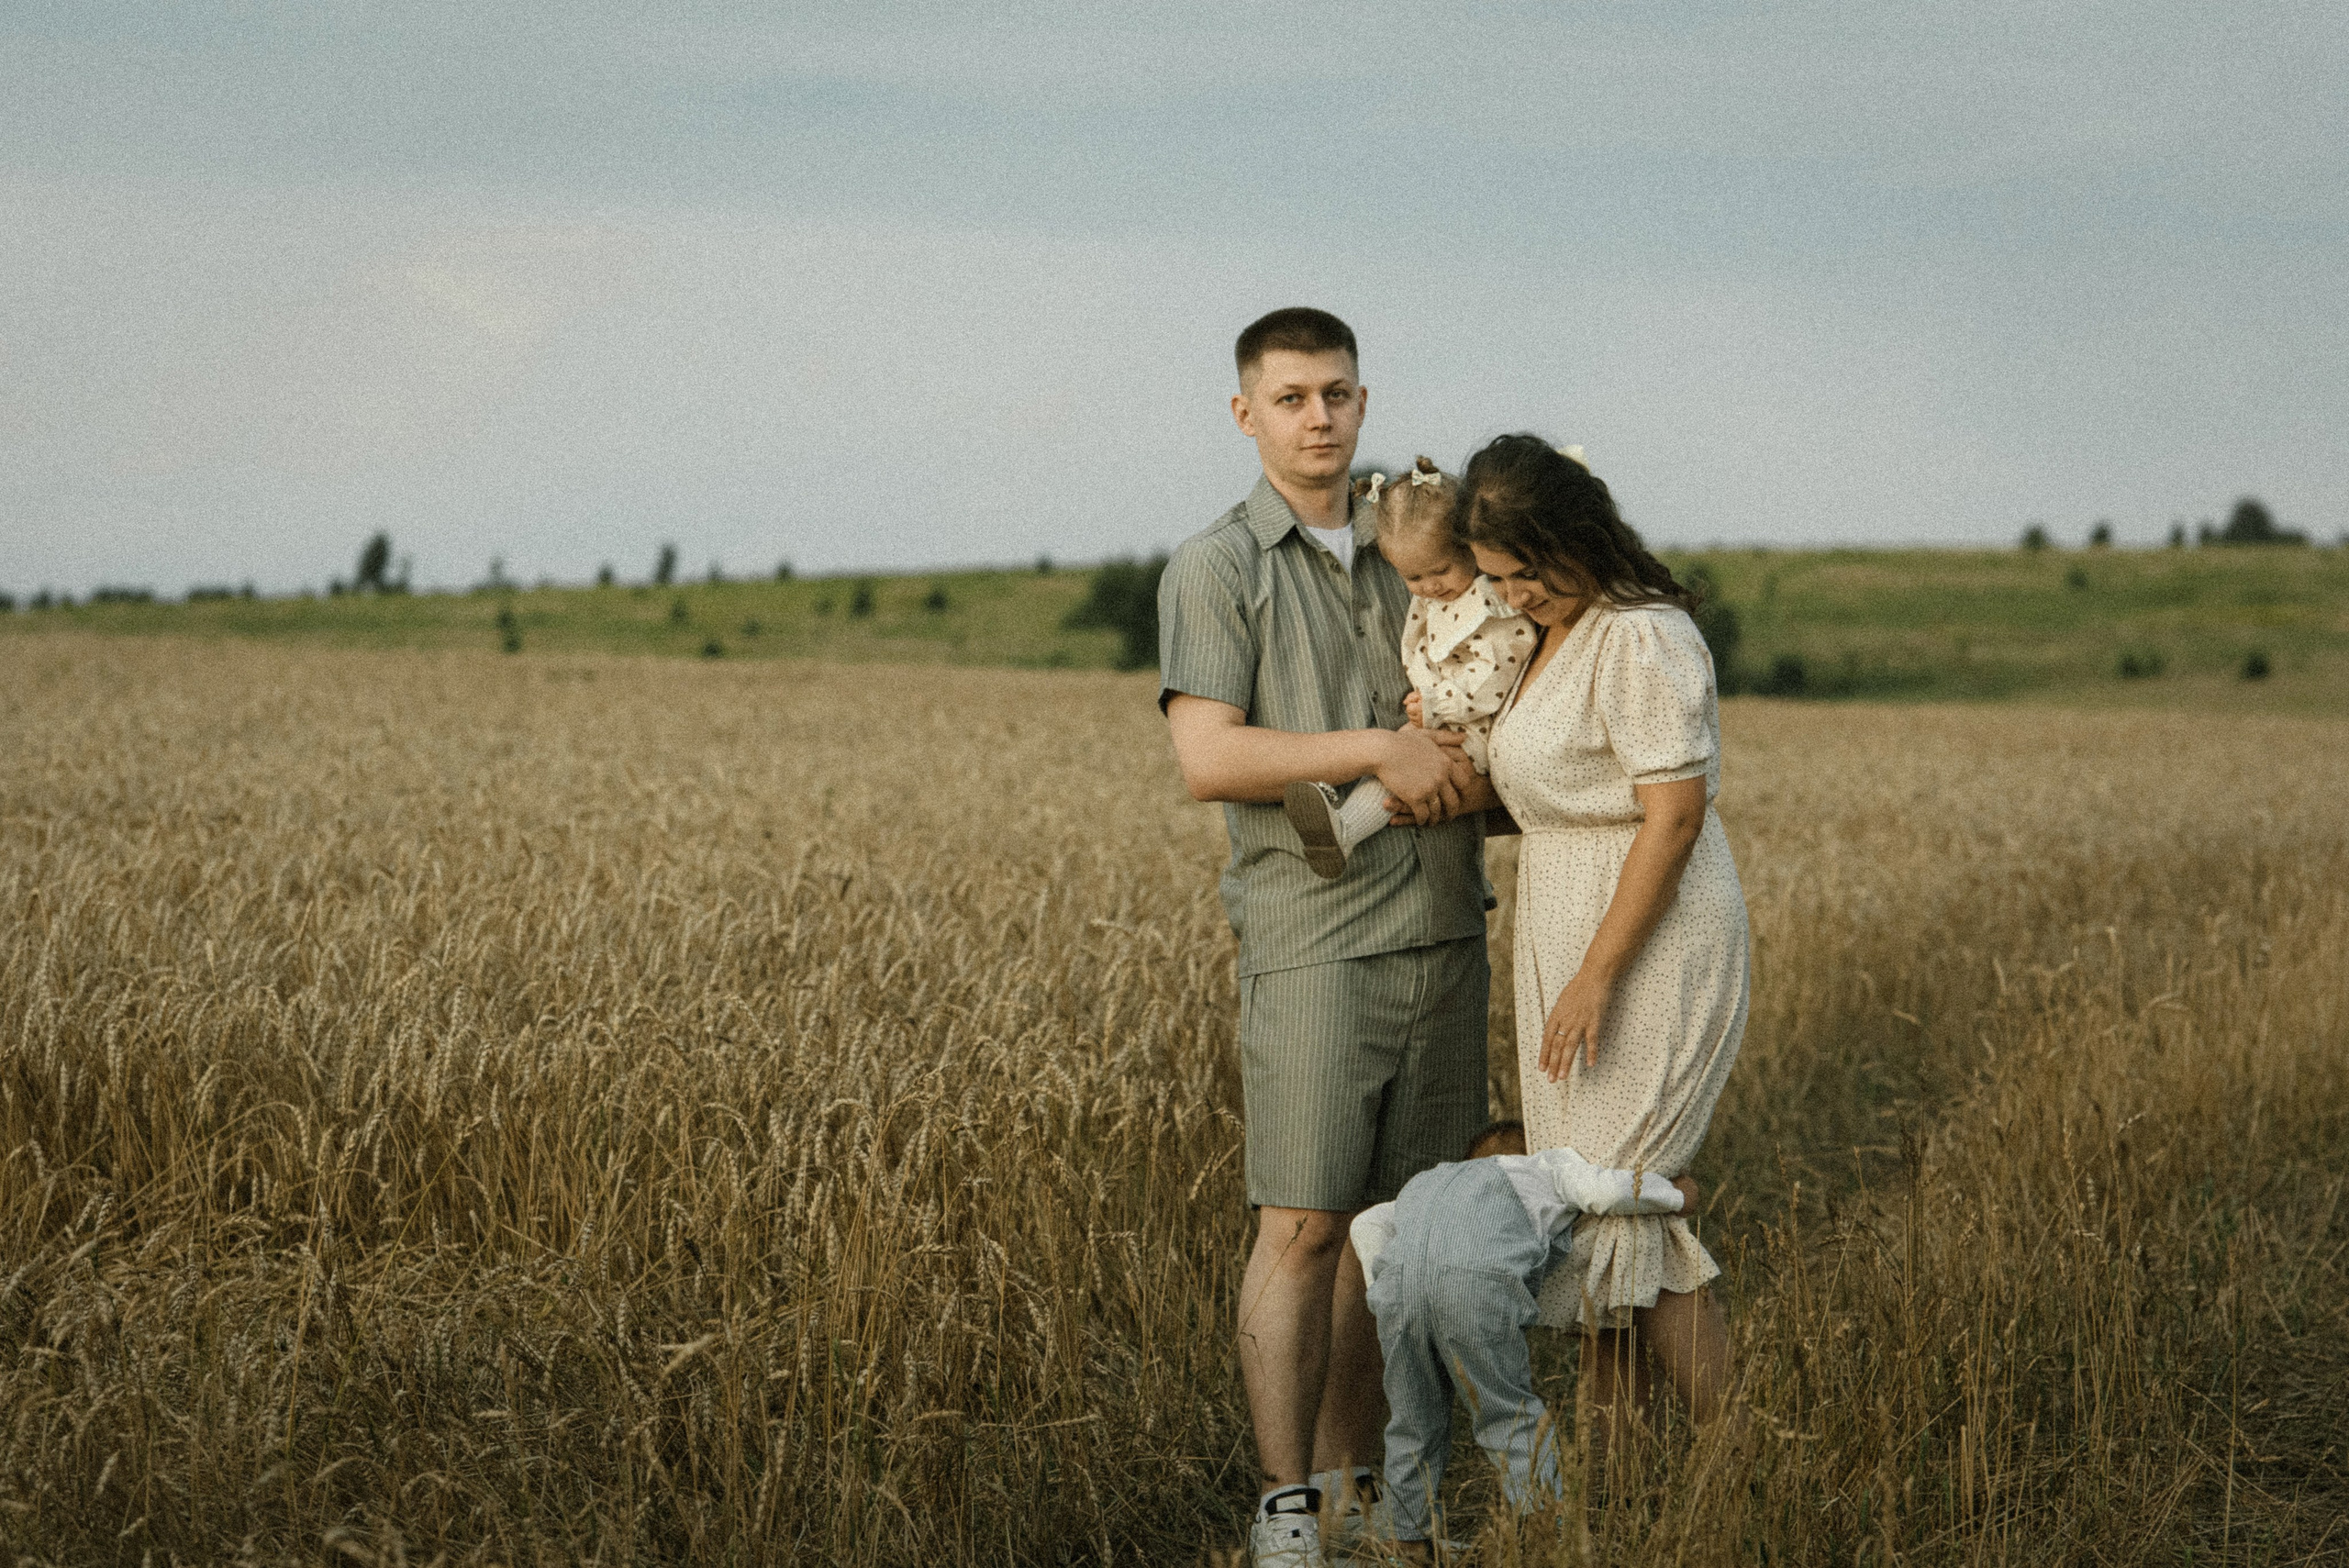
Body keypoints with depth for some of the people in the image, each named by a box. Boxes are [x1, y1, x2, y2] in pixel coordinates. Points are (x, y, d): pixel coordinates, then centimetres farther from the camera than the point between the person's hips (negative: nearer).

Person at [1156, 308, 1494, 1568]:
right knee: (1302, 1225, -8)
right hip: (1315, 936, -5)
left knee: (1392, 1220, 8)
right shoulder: (1215, 568, -2)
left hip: (1442, 932, 5)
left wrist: (1465, 766, -2)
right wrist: (1379, 752, -17)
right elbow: (1209, 759, -13)